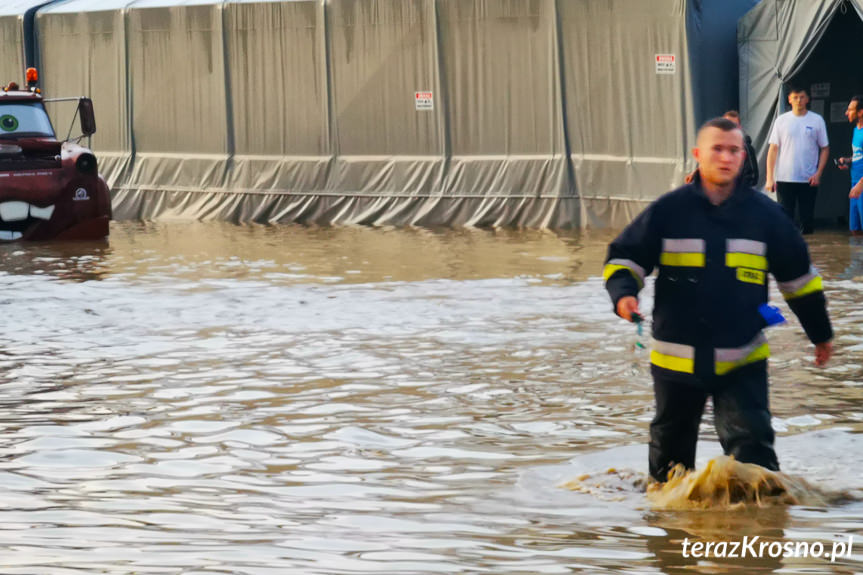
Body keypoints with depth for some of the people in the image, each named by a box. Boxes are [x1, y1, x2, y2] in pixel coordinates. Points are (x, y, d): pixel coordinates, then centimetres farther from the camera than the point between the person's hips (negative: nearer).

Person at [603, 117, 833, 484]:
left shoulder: (764, 214, 0)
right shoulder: (669, 211, -4)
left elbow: (798, 276, 11)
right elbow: (625, 257, 3)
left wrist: (820, 334, 18)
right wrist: (623, 293, -19)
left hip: (742, 361, -1)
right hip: (677, 358, 1)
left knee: (752, 443, -13)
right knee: (671, 447, 17)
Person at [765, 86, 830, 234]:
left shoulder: (817, 120, 4)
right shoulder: (781, 120, 4)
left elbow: (824, 149, 8)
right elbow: (773, 150, 4)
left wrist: (818, 173, -5)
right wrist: (769, 178, -3)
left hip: (809, 180, 0)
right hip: (784, 178, 0)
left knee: (807, 219, 3)